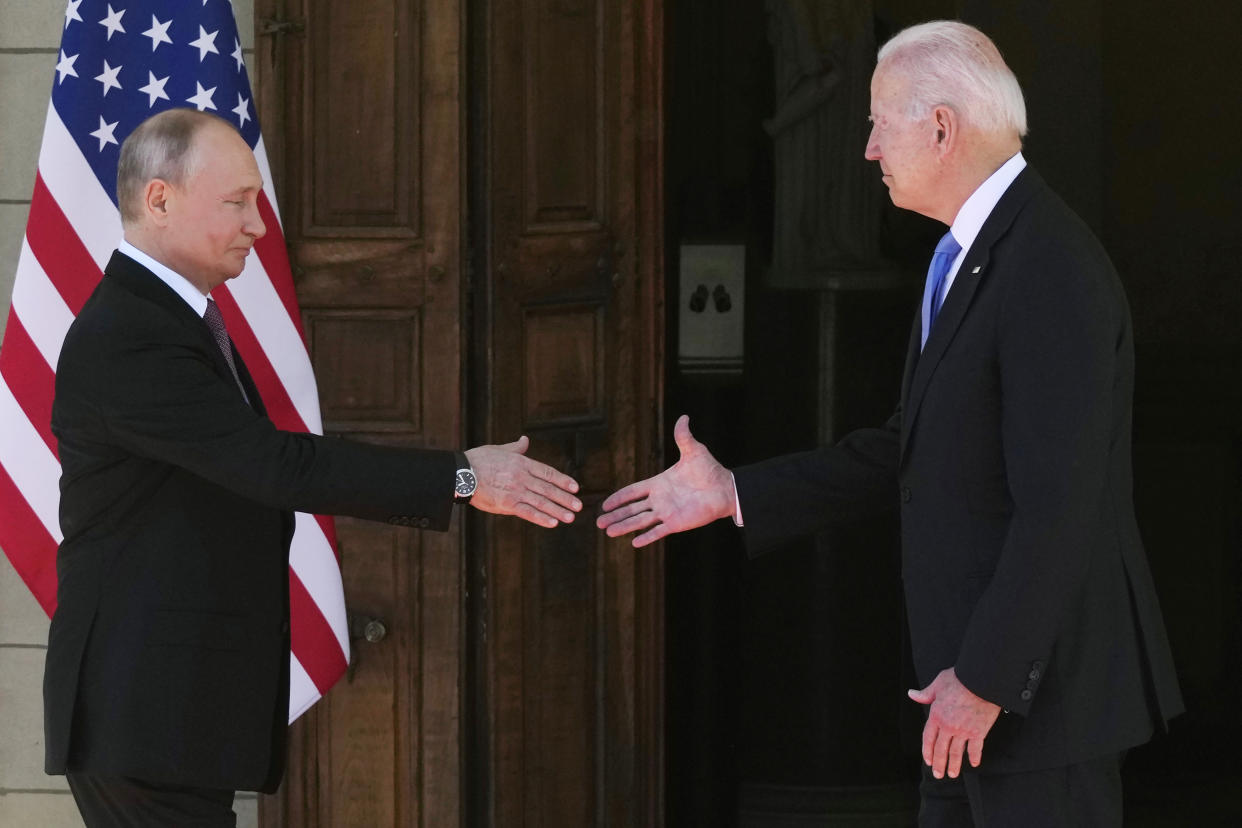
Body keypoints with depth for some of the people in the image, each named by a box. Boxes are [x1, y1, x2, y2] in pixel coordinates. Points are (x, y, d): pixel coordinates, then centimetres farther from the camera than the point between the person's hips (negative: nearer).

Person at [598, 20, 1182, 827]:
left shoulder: (1053, 273, -21)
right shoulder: (969, 254, 12)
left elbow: (1059, 503, -24)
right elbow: (914, 452, 17)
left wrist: (985, 679, -21)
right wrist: (734, 494, 14)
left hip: (1041, 675, -10)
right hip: (978, 667, 10)